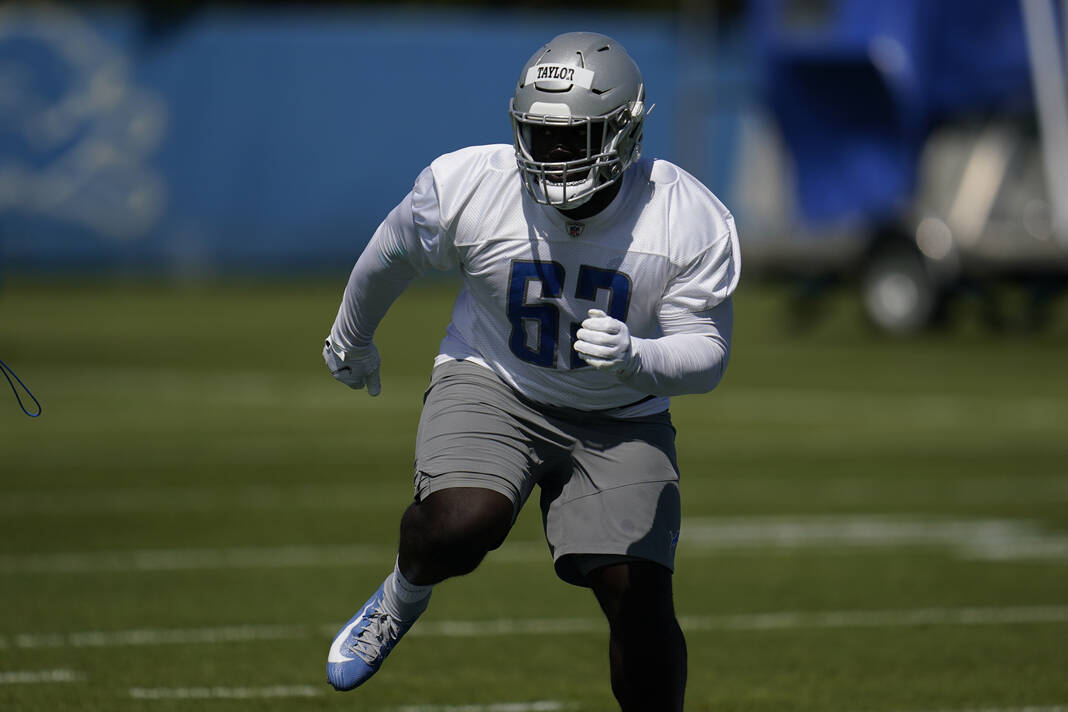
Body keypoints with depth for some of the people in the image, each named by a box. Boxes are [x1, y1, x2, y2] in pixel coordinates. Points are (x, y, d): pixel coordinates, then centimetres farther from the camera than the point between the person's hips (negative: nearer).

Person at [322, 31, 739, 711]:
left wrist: (634, 358, -40)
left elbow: (706, 353, -17)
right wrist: (352, 338, 19)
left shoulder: (693, 224, -22)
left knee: (641, 601, -11)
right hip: (493, 386, -1)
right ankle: (402, 598, 7)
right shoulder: (467, 186, -20)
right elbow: (393, 254, 1)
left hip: (620, 418, 1)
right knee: (459, 526, -29)